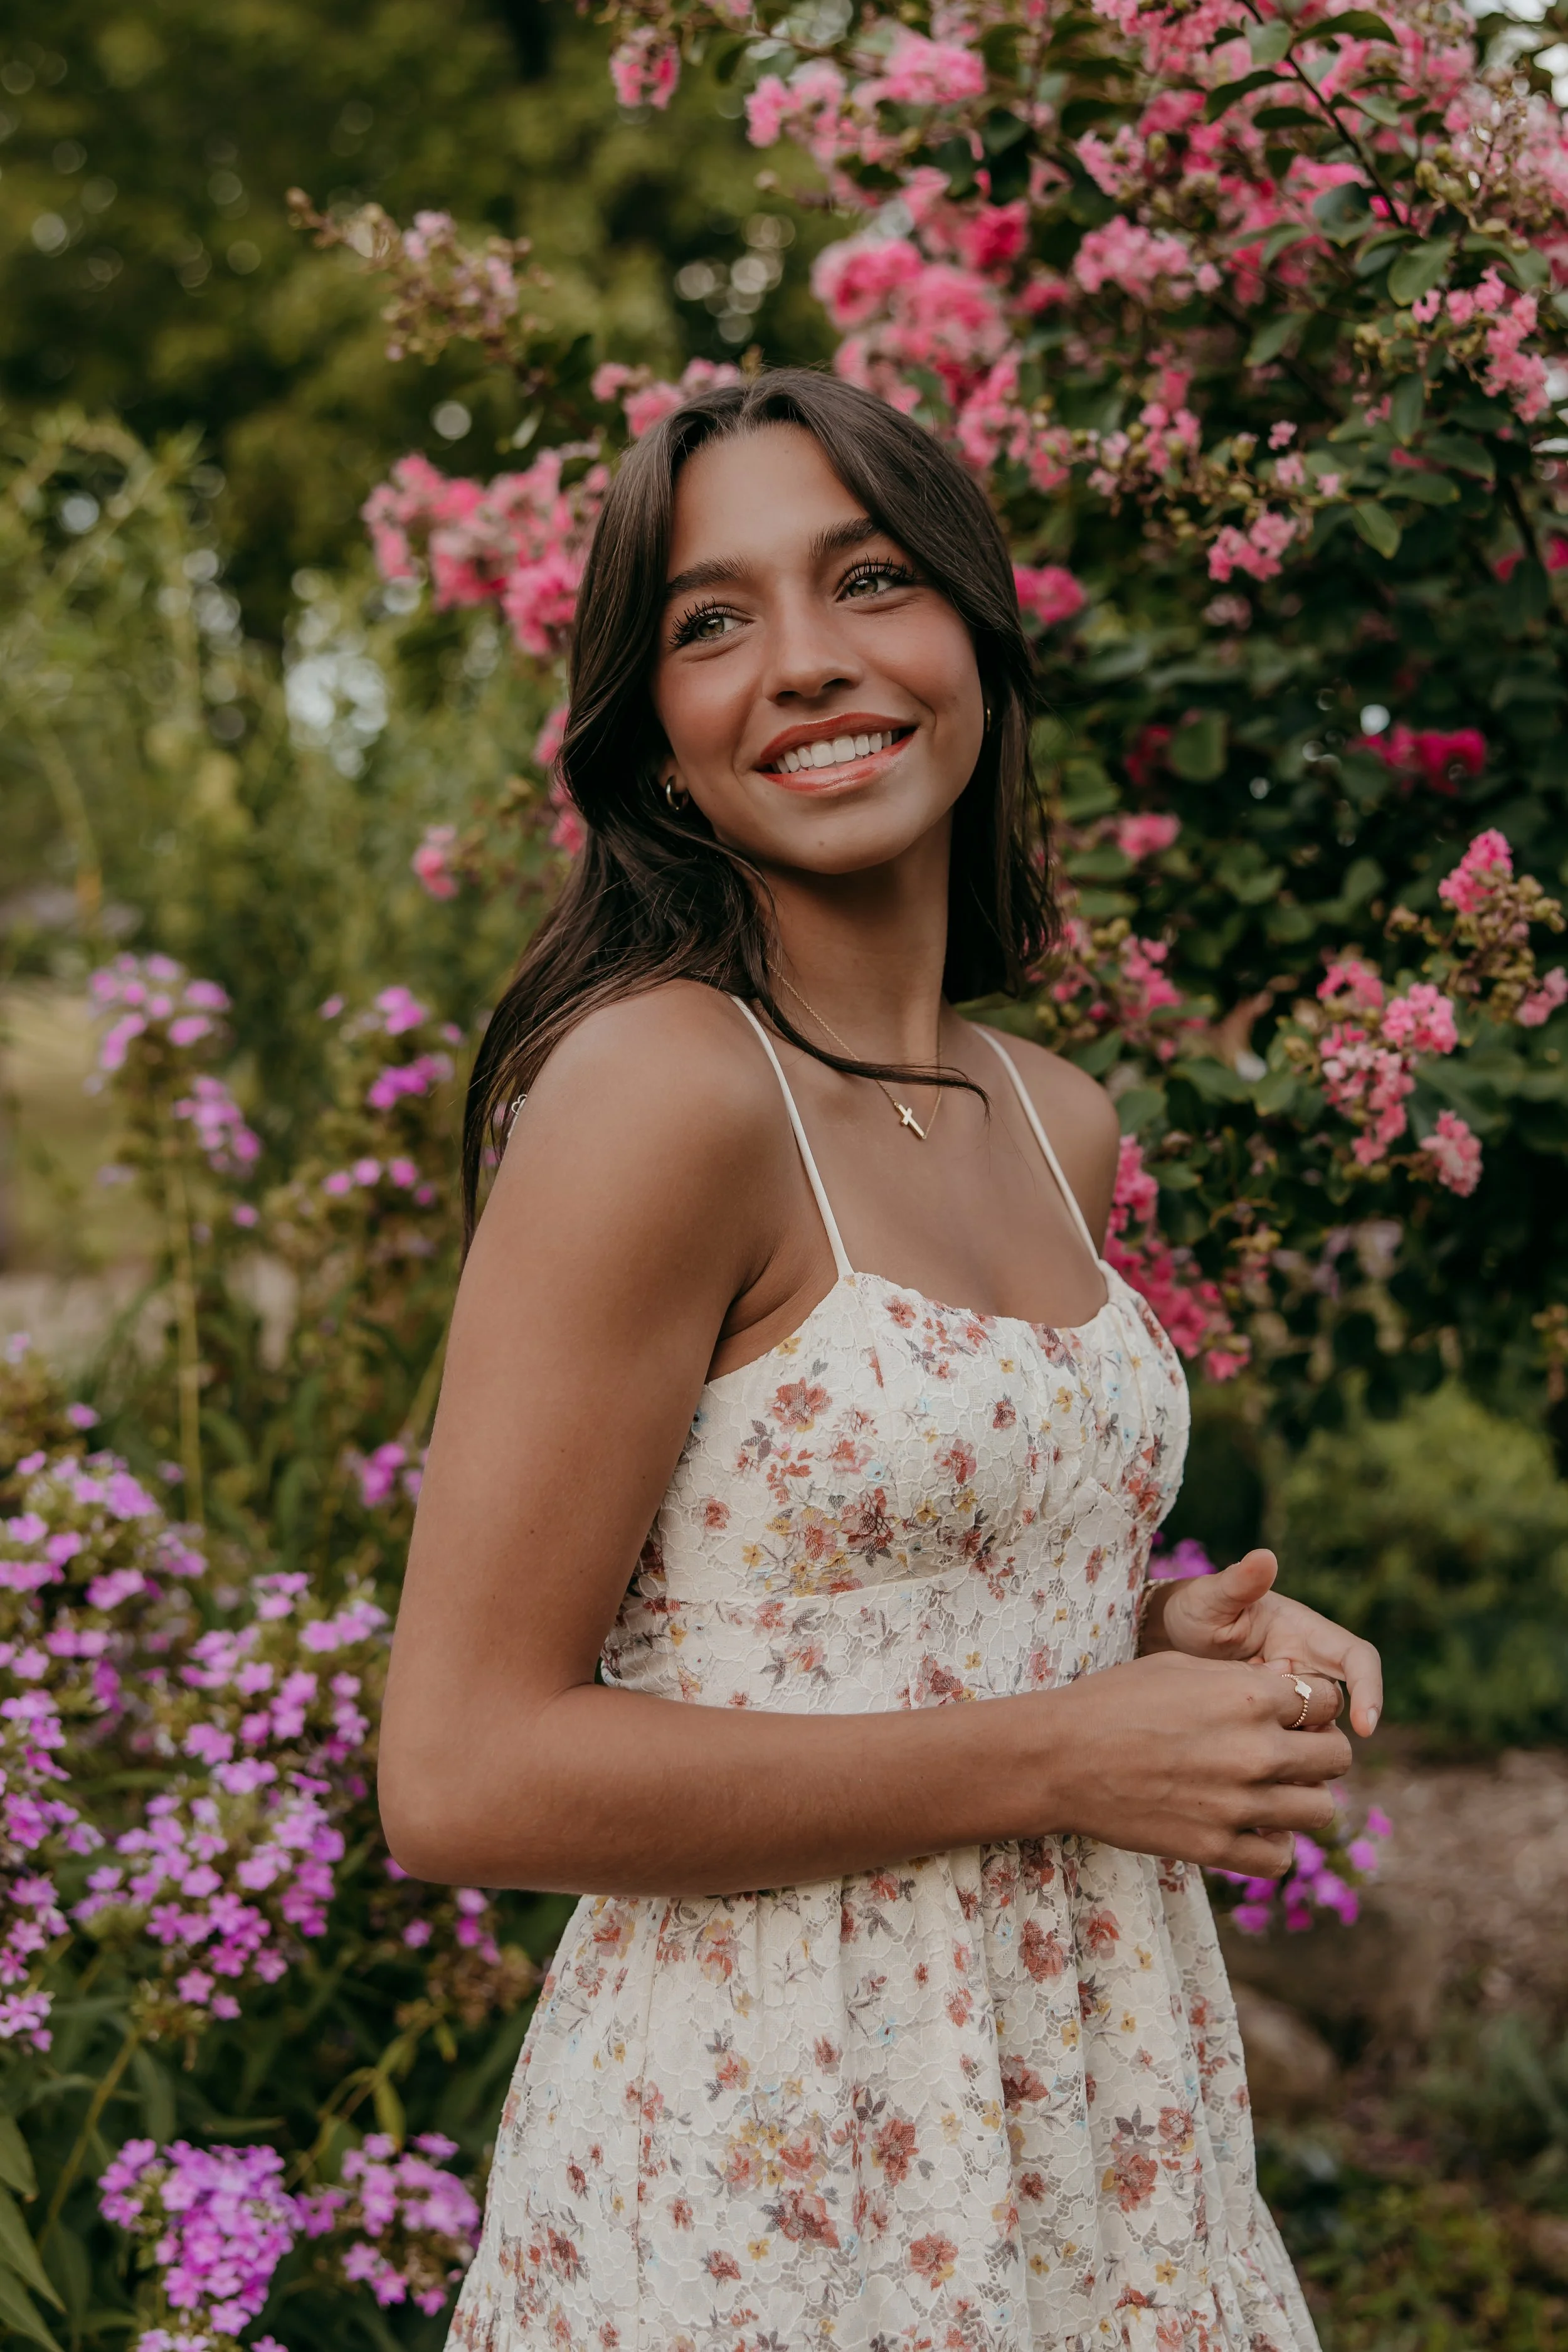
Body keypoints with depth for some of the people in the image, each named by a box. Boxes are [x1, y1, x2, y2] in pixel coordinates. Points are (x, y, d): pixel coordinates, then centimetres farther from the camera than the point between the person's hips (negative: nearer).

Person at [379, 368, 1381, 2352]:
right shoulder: (654, 1087, -18)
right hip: (767, 2160, -7)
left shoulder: (1058, 1123, 4)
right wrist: (1063, 1755, -18)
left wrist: (1170, 1632, -1)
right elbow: (463, 1778, -21)